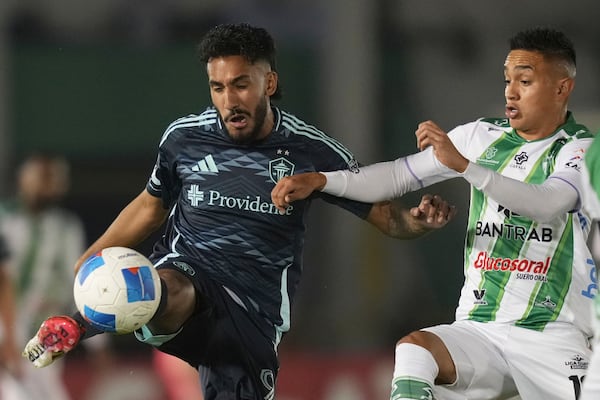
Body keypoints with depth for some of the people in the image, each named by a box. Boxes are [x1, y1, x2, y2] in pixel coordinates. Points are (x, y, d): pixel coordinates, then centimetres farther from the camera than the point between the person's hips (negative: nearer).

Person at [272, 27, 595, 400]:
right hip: (479, 327, 3)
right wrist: (319, 180, 0)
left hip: (552, 335, -3)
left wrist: (462, 164, -33)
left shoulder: (584, 150, -3)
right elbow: (398, 176, 13)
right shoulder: (482, 136, 11)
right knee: (414, 349, -27)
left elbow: (548, 205, -23)